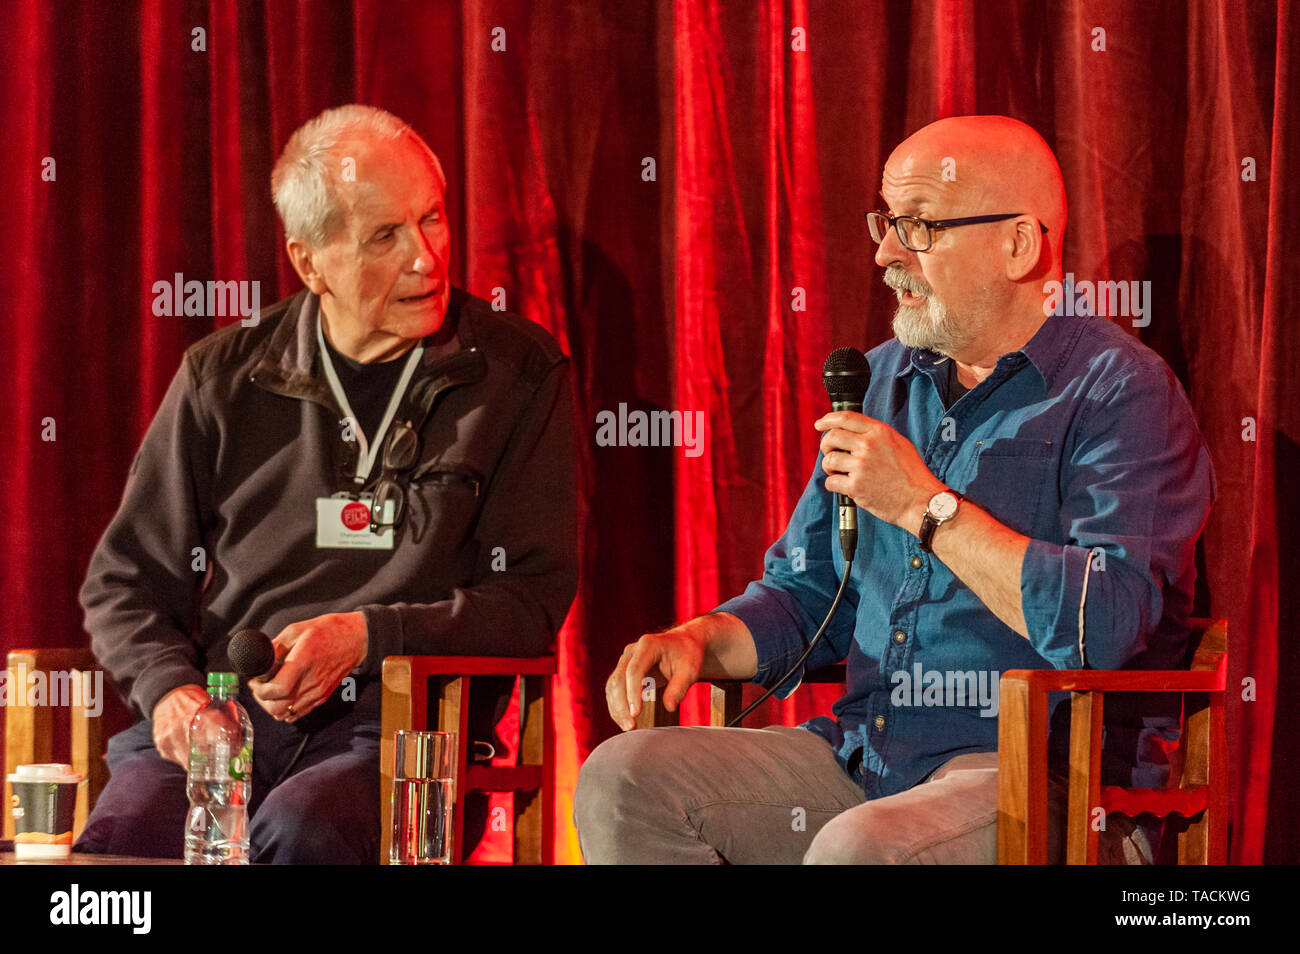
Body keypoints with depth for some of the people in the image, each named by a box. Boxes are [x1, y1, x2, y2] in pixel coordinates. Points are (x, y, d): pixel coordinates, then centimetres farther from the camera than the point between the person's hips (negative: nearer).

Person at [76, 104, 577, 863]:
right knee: (118, 839, -31)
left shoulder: (518, 374, 9)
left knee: (299, 830, -37)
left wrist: (367, 636, -10)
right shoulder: (224, 379, 15)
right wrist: (169, 687, -1)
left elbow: (531, 596, 4)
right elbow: (127, 579, 20)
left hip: (395, 724, -2)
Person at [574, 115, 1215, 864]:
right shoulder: (879, 382, 16)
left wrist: (926, 505, -15)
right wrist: (698, 641, 1)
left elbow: (1104, 627, -21)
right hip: (864, 749, 7)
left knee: (859, 850, -38)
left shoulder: (1121, 389, -7)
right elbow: (805, 592, 23)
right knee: (624, 780, -12)